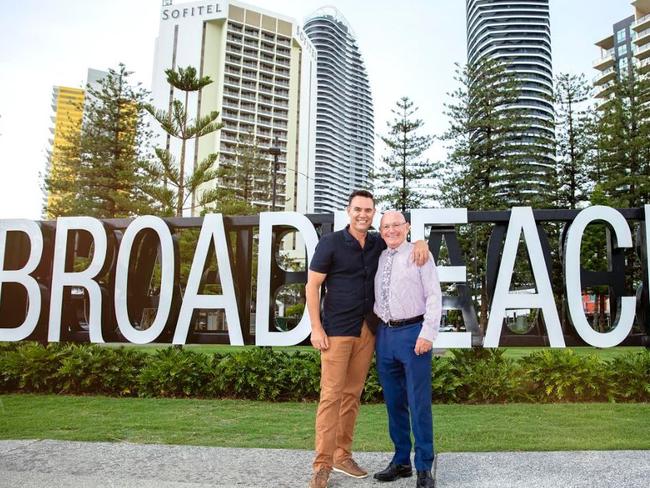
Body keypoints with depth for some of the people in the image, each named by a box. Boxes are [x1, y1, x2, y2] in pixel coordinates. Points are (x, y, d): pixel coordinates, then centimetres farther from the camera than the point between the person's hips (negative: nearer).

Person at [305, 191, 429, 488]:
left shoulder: (378, 244, 6)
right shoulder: (330, 243, -6)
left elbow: (403, 239, 21)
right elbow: (312, 286, -6)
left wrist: (420, 243, -5)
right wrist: (316, 328, -11)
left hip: (367, 331, 5)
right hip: (337, 331, -5)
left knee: (353, 394, 10)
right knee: (331, 395, -5)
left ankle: (343, 456, 21)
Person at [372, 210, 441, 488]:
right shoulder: (378, 259, 12)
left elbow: (434, 296, -7)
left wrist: (427, 334, -14)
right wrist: (374, 330, 10)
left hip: (413, 332, -5)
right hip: (385, 333, 5)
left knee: (418, 402, -1)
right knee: (394, 401, 12)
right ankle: (401, 461, 25)